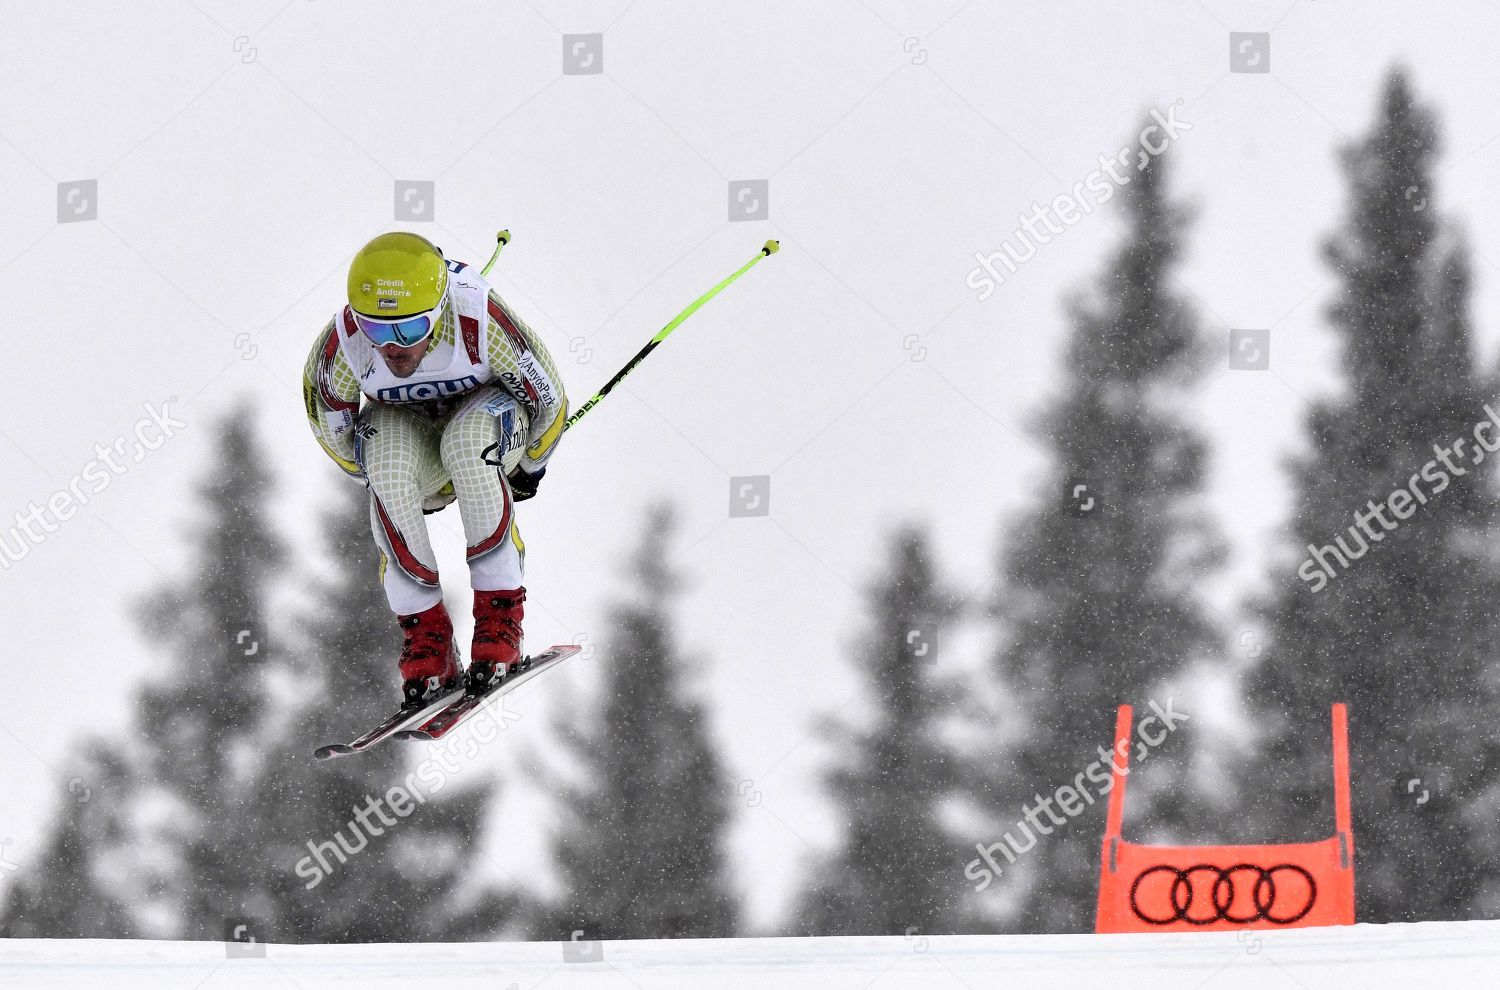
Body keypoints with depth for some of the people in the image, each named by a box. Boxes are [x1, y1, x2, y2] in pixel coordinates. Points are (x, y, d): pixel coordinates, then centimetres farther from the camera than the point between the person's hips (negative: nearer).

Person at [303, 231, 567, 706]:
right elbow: (328, 419, -5)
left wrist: (529, 467, 2)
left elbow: (548, 396, -15)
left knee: (466, 444, -37)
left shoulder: (480, 322, -35)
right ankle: (424, 631, -22)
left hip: (487, 418, -2)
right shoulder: (342, 345, -29)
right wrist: (380, 478, 6)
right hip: (406, 427, 2)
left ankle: (501, 615, -26)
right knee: (385, 459, -34)